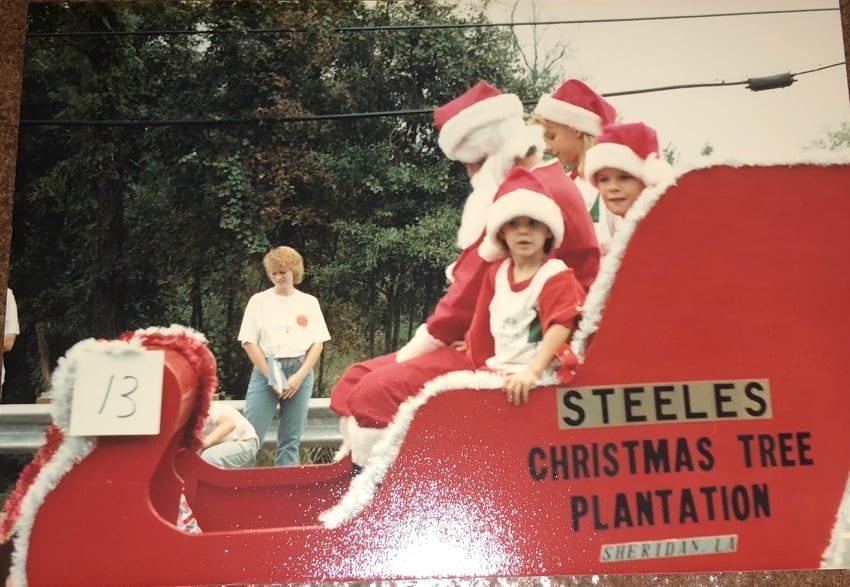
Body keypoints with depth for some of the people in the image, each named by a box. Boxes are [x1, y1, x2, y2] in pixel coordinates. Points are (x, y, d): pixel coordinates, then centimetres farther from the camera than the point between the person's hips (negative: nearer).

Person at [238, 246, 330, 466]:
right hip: (266, 371, -1)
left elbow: (318, 343, 6)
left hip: (299, 373, 2)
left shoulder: (309, 302, 9)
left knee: (291, 440, 6)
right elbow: (249, 342, 0)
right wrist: (271, 377, -9)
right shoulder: (259, 300, 5)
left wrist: (300, 375, -7)